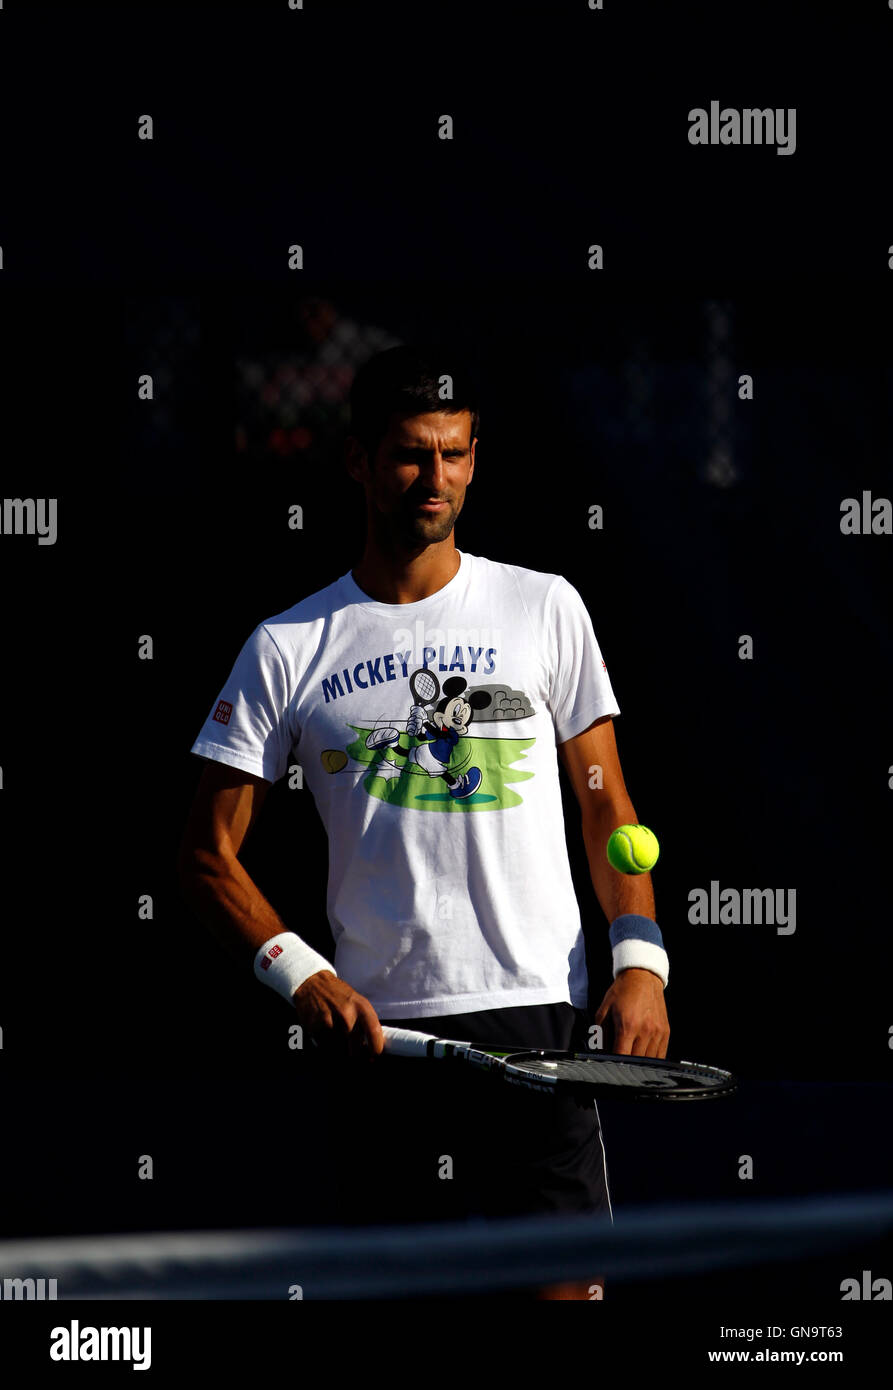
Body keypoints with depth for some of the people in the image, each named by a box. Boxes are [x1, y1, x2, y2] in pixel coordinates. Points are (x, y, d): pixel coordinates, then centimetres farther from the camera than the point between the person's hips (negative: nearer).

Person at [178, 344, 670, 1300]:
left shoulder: (545, 609, 7)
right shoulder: (286, 649, 6)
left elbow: (606, 804, 11)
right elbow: (208, 854, 6)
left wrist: (640, 958, -3)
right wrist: (300, 974, -10)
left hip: (538, 1013, -1)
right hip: (381, 1030, 1)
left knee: (564, 1288, -13)